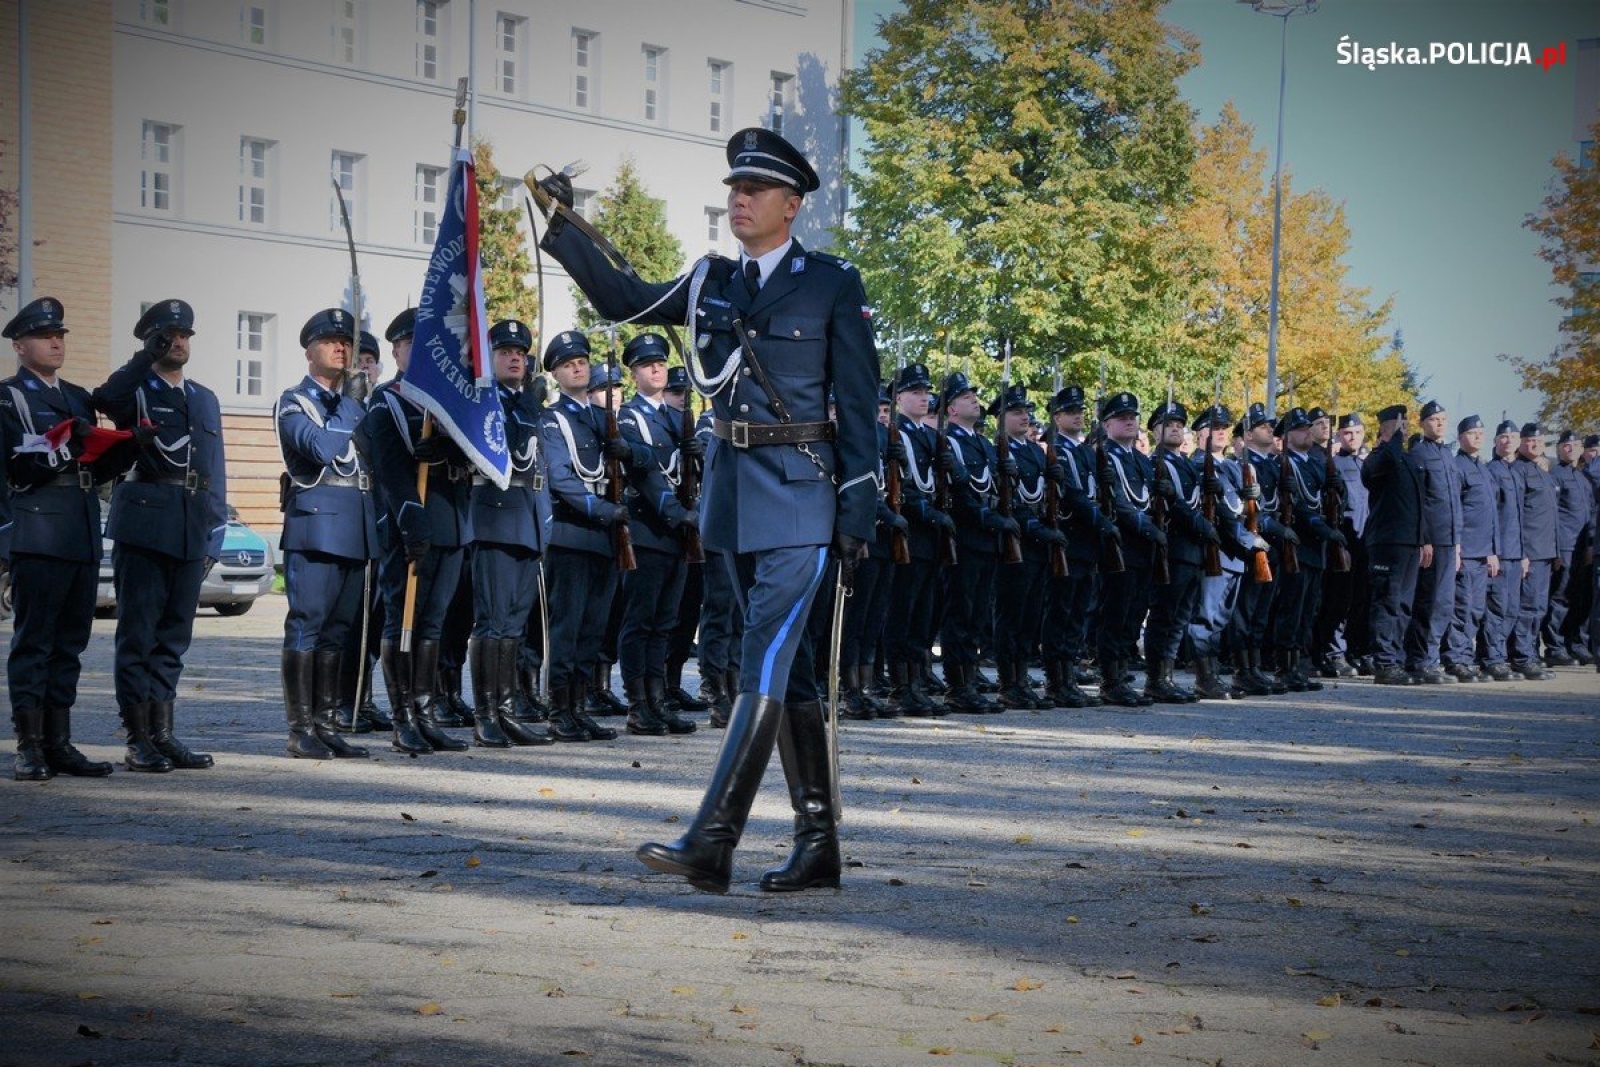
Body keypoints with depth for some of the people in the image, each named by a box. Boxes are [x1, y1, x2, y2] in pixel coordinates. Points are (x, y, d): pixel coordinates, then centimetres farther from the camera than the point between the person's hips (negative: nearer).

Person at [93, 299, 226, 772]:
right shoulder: (135, 391, 4)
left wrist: (214, 536, 12)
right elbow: (106, 399, -22)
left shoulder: (205, 399, 20)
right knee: (138, 634, -4)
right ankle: (139, 740, -2)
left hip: (191, 535, 5)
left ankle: (162, 734, 13)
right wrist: (146, 357, -21)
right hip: (144, 529, -5)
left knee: (174, 637, 8)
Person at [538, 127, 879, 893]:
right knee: (785, 667, 10)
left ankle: (712, 843, -17)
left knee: (763, 665, -13)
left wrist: (857, 514, -9)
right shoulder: (711, 282, 11)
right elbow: (622, 301, 18)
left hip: (799, 495, -6)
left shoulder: (833, 285, -4)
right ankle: (817, 843, 17)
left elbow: (858, 405, -5)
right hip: (733, 492, 6)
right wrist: (563, 230, 5)